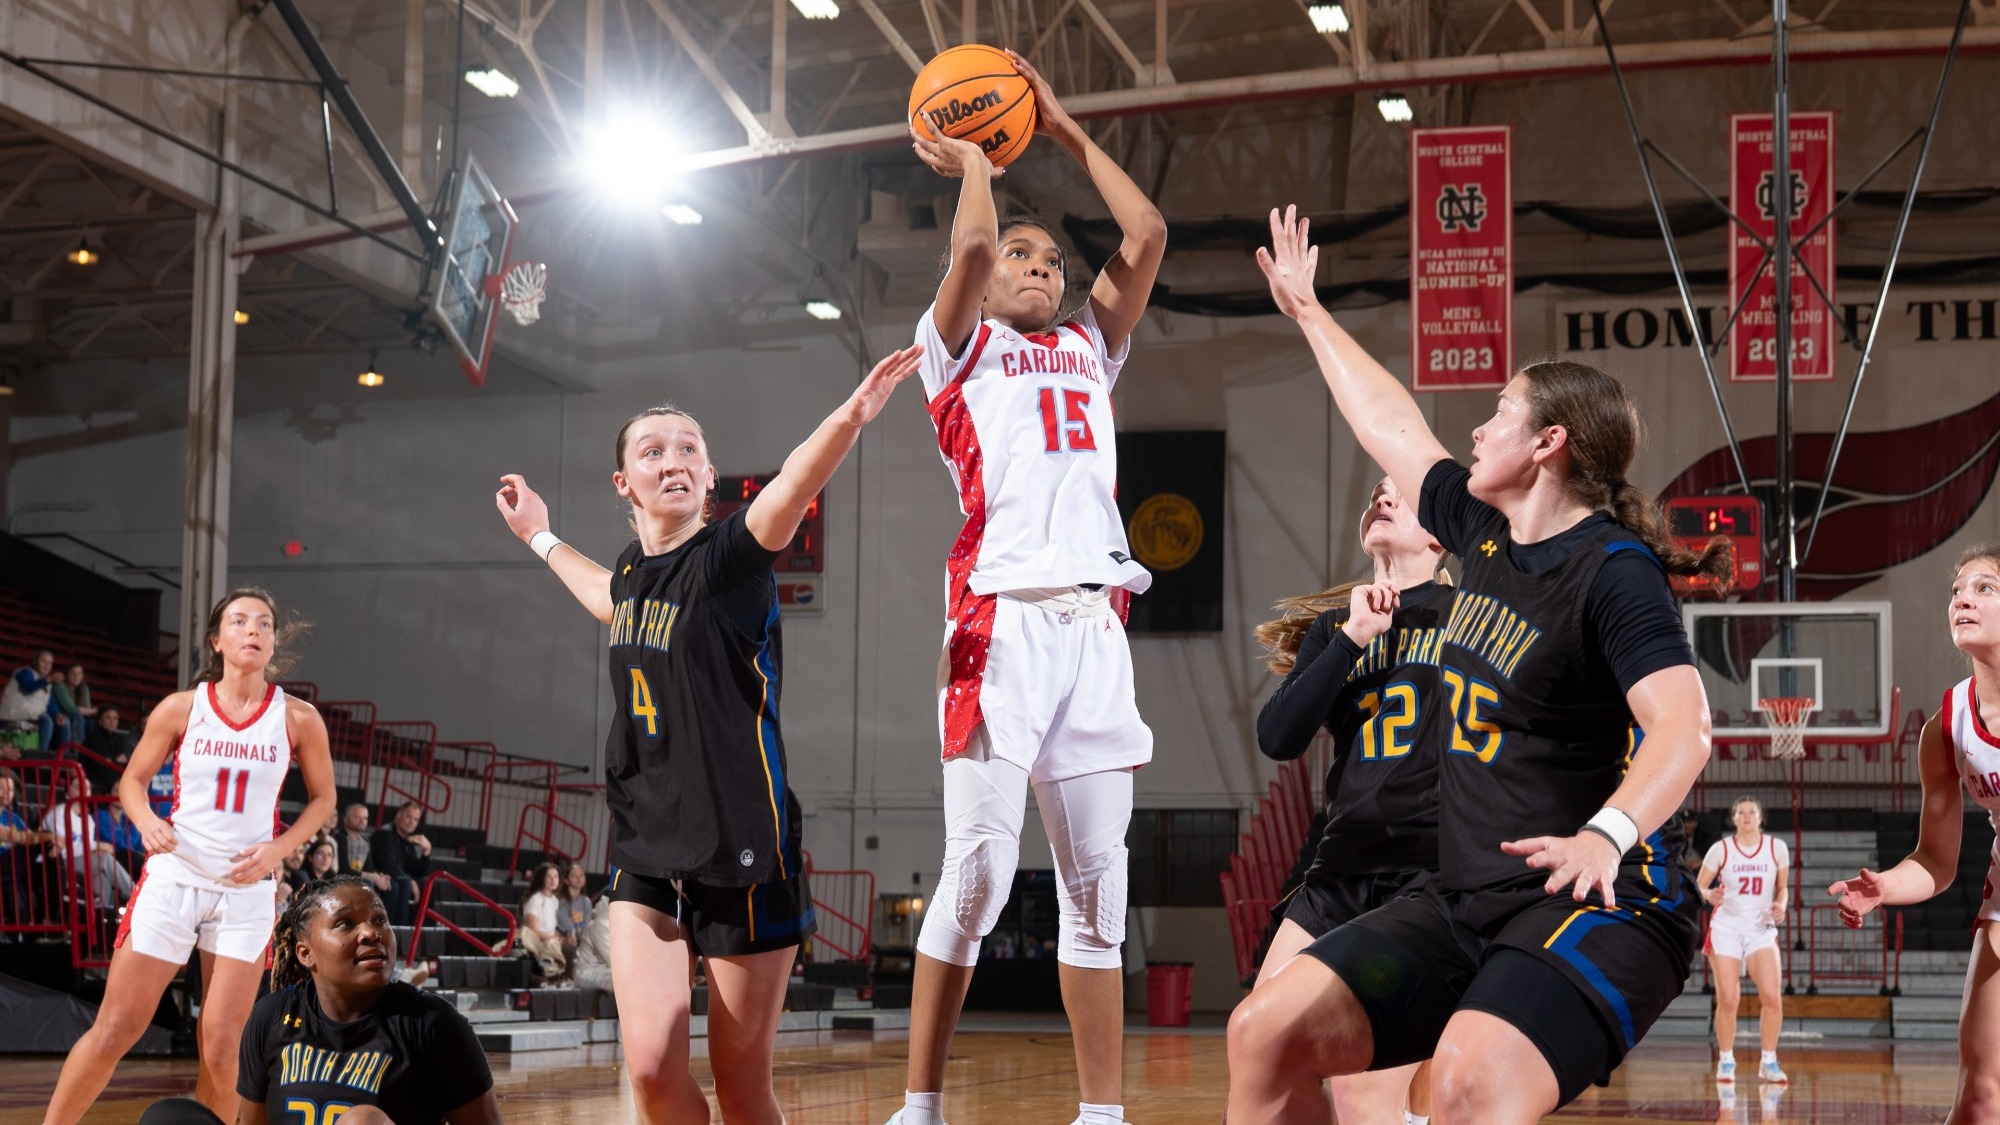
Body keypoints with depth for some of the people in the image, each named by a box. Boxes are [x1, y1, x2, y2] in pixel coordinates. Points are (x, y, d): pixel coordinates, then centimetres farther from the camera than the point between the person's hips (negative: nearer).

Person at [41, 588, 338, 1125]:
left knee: (220, 1046, -2)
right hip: (173, 878, 0)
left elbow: (322, 798, 8)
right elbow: (133, 780, 7)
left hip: (246, 889, 0)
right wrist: (148, 823, -14)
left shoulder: (298, 719, -3)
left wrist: (278, 849, -8)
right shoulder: (181, 708, -3)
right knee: (115, 1030, -1)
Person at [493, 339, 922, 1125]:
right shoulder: (635, 566, 9)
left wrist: (851, 417, -51)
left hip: (743, 850, -5)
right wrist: (541, 538, 47)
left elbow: (792, 489, -32)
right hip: (648, 849, 5)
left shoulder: (728, 556, -9)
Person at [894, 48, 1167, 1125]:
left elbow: (1146, 235, 20)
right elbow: (969, 243, -4)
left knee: (1096, 885, 3)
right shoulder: (958, 346, 14)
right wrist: (967, 155, 14)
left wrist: (1064, 129, 26)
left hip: (1095, 622, 5)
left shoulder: (1089, 346, 28)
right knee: (977, 875, -11)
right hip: (1003, 619, -5)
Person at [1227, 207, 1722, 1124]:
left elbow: (1683, 728, -26)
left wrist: (1606, 834, -44)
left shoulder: (1614, 571, -13)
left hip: (1592, 909, -8)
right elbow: (1391, 426, 27)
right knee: (1267, 1032, -6)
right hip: (1463, 902, 8)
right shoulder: (1485, 537, 12)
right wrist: (1308, 311, 38)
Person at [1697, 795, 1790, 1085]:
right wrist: (1710, 895, -21)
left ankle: (1768, 1063, 2)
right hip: (1726, 930, -1)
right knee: (1727, 1000, -5)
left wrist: (1780, 906, -8)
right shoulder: (1721, 849, -3)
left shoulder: (1777, 848, 1)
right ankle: (1726, 1061, 11)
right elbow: (1698, 887, 1)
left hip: (1762, 930, 1)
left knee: (1772, 997, -13)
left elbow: (1782, 887, 13)